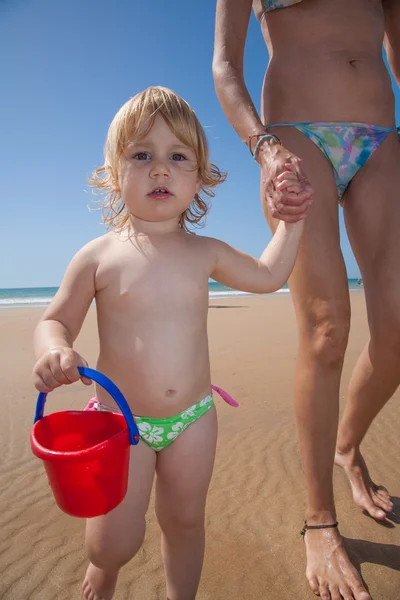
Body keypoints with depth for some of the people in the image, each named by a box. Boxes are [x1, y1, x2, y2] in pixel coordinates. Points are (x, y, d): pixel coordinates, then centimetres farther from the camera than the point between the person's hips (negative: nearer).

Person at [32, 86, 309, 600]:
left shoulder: (206, 253, -1)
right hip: (120, 420, -2)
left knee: (184, 520, 17)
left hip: (193, 417, 3)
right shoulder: (98, 256, -9)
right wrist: (53, 351, -25)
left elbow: (267, 276, 12)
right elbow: (55, 321, -3)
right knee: (116, 541, 5)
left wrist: (292, 218, 7)